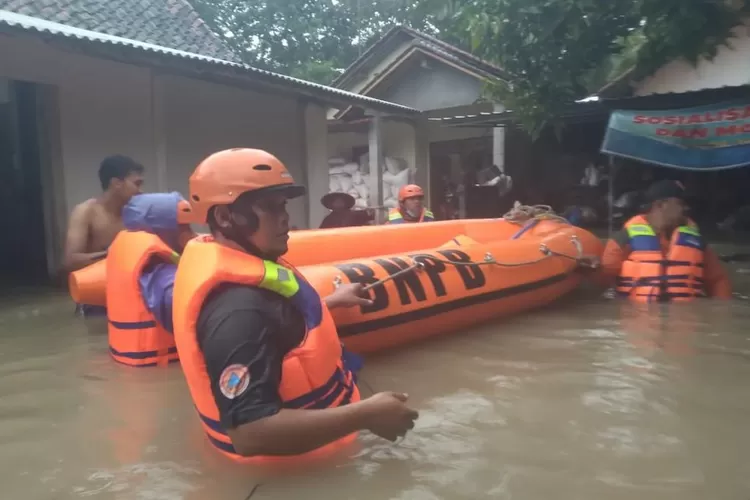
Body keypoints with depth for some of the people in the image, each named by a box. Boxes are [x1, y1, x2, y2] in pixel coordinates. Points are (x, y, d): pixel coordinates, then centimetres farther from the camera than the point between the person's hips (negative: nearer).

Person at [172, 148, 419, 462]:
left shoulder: (241, 267, -4)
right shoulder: (238, 309, -33)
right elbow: (249, 433, -35)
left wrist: (329, 303, 16)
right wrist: (366, 415, -31)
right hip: (290, 462, -9)